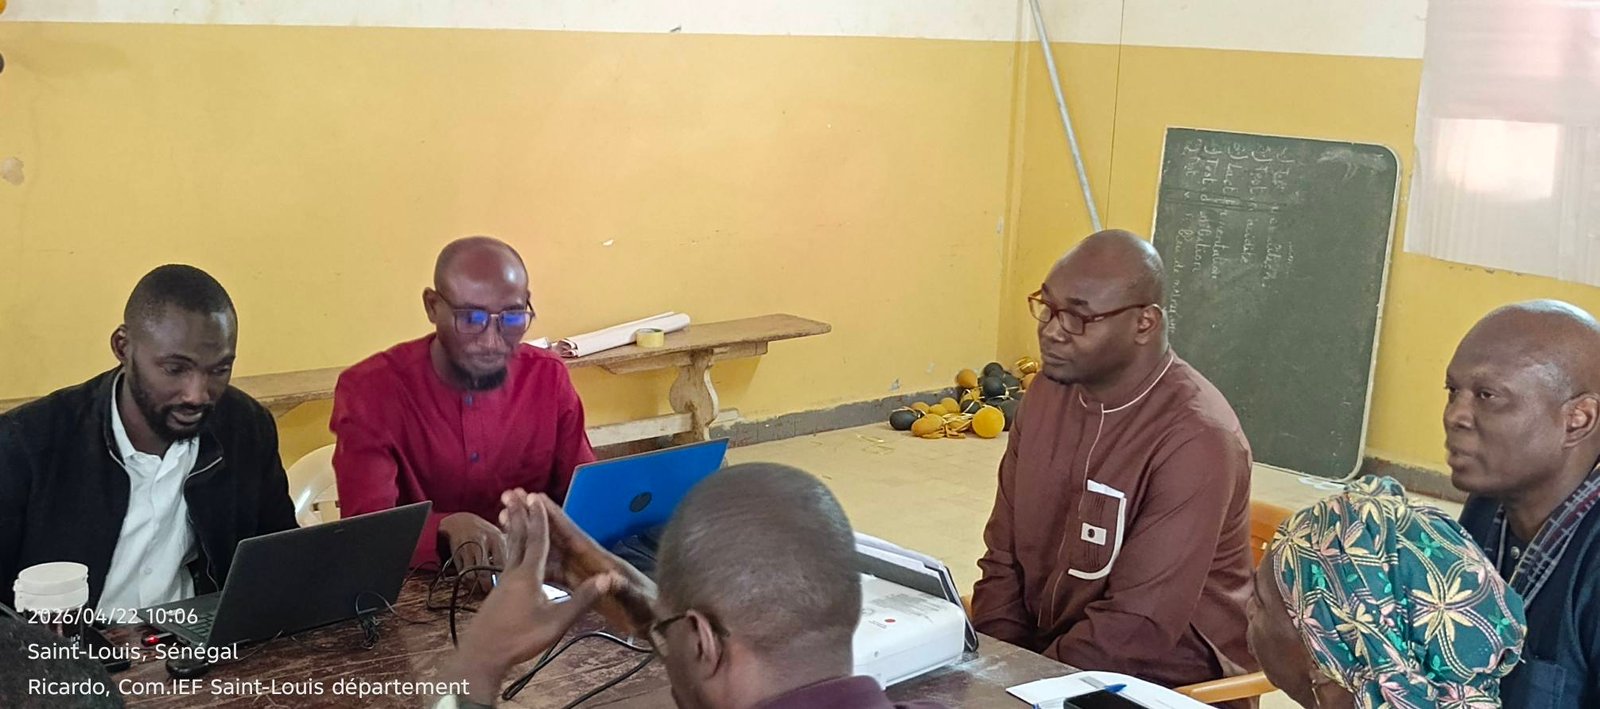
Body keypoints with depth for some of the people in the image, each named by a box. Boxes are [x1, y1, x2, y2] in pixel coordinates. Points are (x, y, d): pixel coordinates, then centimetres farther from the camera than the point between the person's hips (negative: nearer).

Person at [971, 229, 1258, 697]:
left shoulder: (1195, 437, -20)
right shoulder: (1049, 390, 1)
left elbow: (1141, 625, -21)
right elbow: (1004, 557, 6)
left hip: (1164, 678, -6)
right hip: (1044, 650, 6)